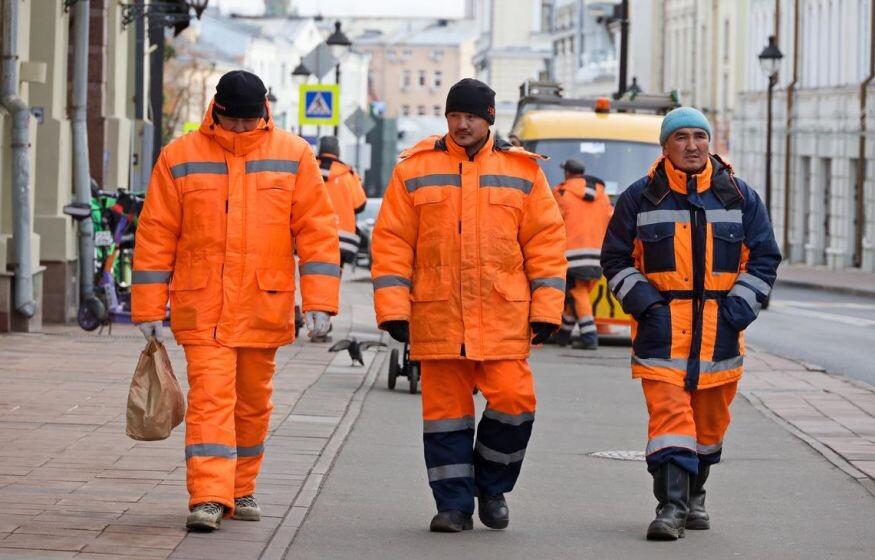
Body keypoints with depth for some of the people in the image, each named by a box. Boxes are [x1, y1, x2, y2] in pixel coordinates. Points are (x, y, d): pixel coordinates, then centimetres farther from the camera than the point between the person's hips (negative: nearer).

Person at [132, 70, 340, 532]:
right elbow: (156, 234, 4)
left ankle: (240, 491, 27)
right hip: (201, 309, -2)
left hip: (264, 307, 2)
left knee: (252, 402, 12)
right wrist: (148, 308, 1)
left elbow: (316, 230, 1)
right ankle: (208, 499, -15)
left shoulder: (293, 156, 2)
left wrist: (318, 301, -6)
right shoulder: (181, 157, 1)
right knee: (210, 398, -12)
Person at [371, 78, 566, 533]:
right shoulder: (415, 170, 6)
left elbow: (546, 241, 7)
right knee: (445, 409, 3)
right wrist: (393, 308, -4)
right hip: (438, 316, 0)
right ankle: (454, 503, 13)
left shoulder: (522, 171, 7)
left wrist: (546, 309, 0)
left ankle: (492, 487, 15)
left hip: (504, 316, 0)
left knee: (513, 399, -8)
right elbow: (392, 241, 4)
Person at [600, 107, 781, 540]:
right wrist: (646, 304, -6)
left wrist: (737, 309, -3)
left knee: (710, 422, 13)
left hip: (720, 335, 3)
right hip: (662, 330, -2)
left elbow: (764, 259, 9)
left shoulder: (740, 197, 6)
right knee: (669, 415, -13)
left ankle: (693, 497, 31)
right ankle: (670, 507, -15)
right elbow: (616, 260, 7)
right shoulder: (640, 198, 3)